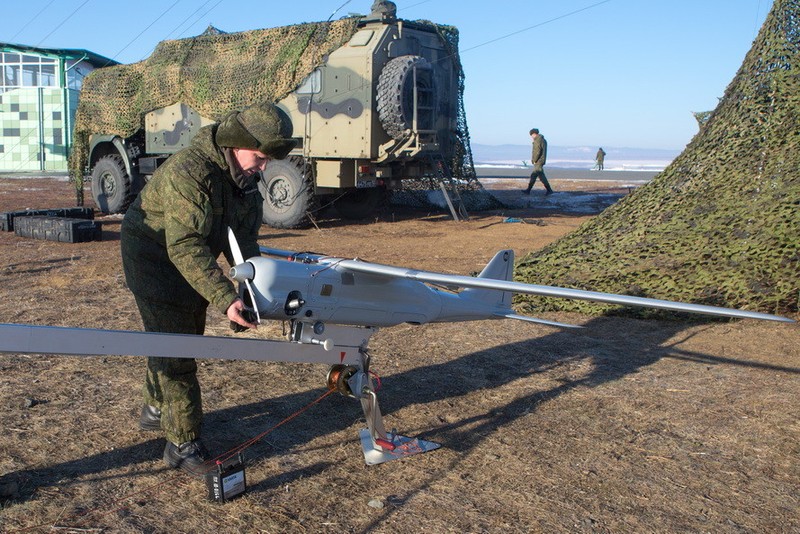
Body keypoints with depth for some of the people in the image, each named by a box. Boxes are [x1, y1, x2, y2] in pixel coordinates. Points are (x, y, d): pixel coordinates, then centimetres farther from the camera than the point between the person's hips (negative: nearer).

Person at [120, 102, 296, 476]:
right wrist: (225, 298, -46)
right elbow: (185, 248, -39)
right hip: (155, 259, -8)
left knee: (185, 340, 21)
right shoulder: (190, 171, -34)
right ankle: (183, 444, 4)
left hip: (190, 258, 9)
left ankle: (157, 410, 43)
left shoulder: (243, 172, -7)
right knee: (174, 349, -7)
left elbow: (243, 235, 0)